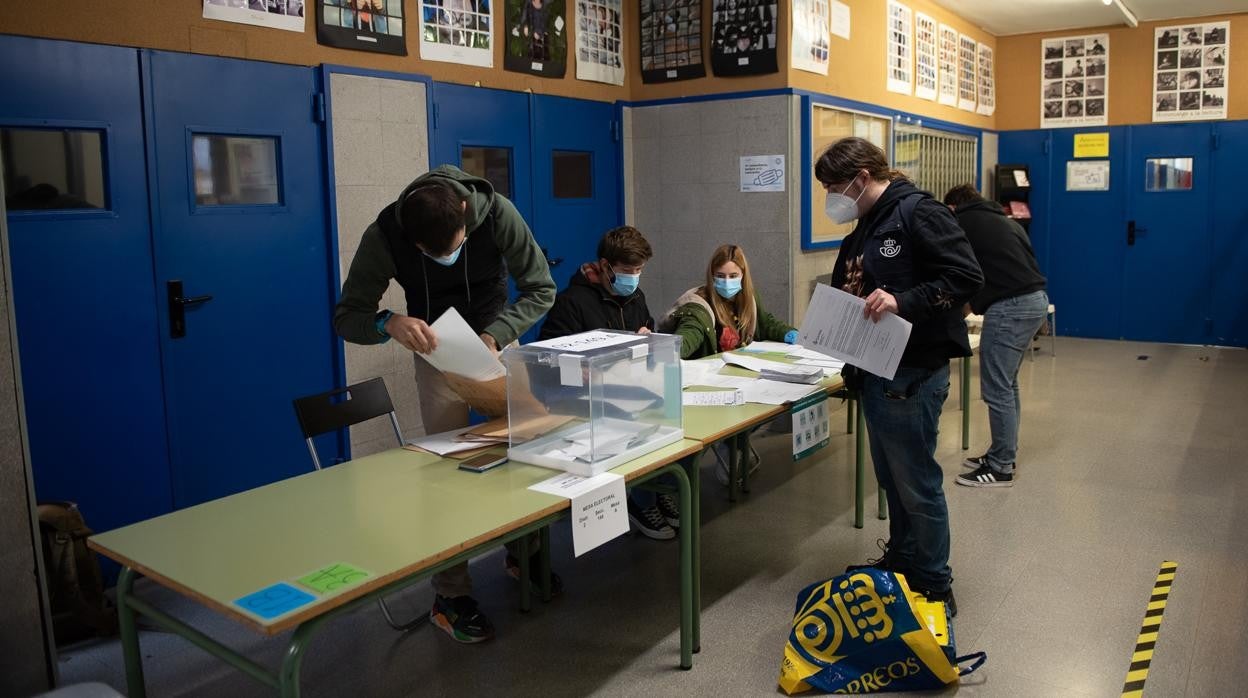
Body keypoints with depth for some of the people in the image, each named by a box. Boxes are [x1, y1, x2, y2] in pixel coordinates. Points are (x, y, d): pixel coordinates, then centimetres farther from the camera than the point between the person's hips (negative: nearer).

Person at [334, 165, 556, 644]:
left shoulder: (497, 213, -27)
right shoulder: (384, 236, -27)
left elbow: (541, 289, -18)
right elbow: (346, 317, -21)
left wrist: (493, 335, -33)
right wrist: (389, 323, -44)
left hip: (496, 339, 2)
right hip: (435, 351, -2)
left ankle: (522, 553, 28)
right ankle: (450, 596, 1)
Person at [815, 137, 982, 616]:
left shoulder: (918, 213, -12)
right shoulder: (863, 230, 17)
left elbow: (967, 276, -19)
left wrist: (902, 302, -28)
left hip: (912, 374, -9)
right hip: (876, 374, 10)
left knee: (917, 484, 1)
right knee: (892, 481, 19)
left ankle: (936, 589, 16)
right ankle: (901, 567, 35)